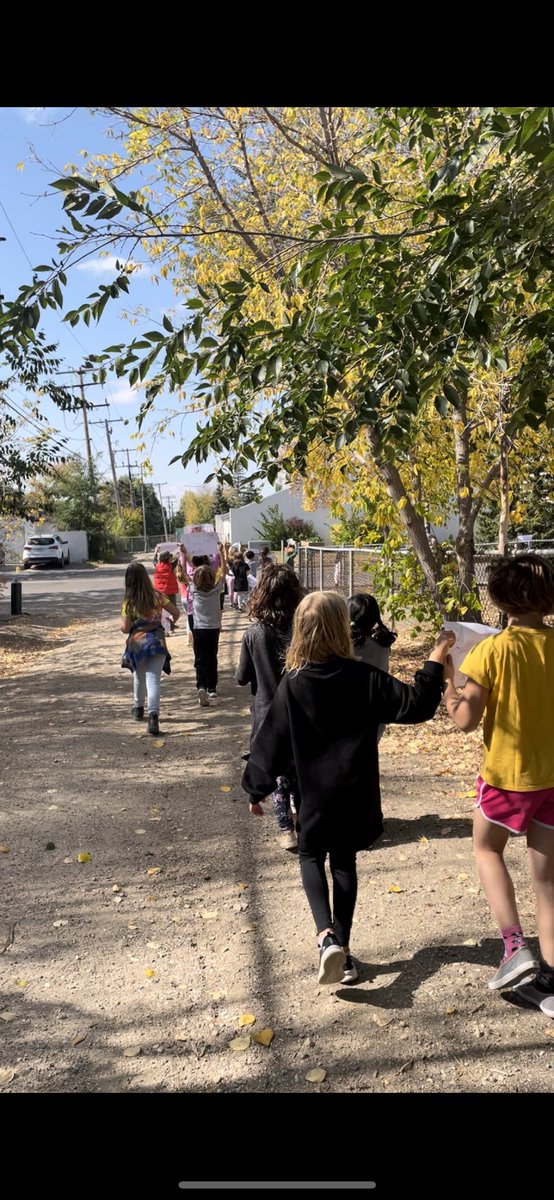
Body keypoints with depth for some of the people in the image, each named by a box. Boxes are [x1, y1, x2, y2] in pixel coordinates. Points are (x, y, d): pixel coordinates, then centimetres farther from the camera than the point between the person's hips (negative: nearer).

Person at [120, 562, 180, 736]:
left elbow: (125, 629, -8)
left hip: (137, 643, 1)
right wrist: (173, 621, 24)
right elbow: (176, 612, 3)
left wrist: (123, 622, 14)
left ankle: (139, 708, 42)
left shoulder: (129, 602, -6)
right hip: (157, 642, 0)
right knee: (153, 679, -6)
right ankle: (153, 713, -23)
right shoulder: (157, 596, -3)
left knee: (139, 677, 22)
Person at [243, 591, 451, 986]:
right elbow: (416, 705, -10)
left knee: (311, 857, 18)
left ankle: (327, 936, -2)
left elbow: (272, 741, -5)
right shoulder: (364, 679, -13)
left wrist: (257, 788, 5)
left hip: (314, 794, 0)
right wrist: (436, 660, -3)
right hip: (356, 793, 1)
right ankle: (342, 948, 23)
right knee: (345, 863, 16)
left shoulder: (292, 684, -11)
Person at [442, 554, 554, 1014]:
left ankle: (515, 946, 11)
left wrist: (446, 680, -2)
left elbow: (465, 720, -16)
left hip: (507, 773, -3)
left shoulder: (492, 650, -17)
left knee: (487, 849, 22)